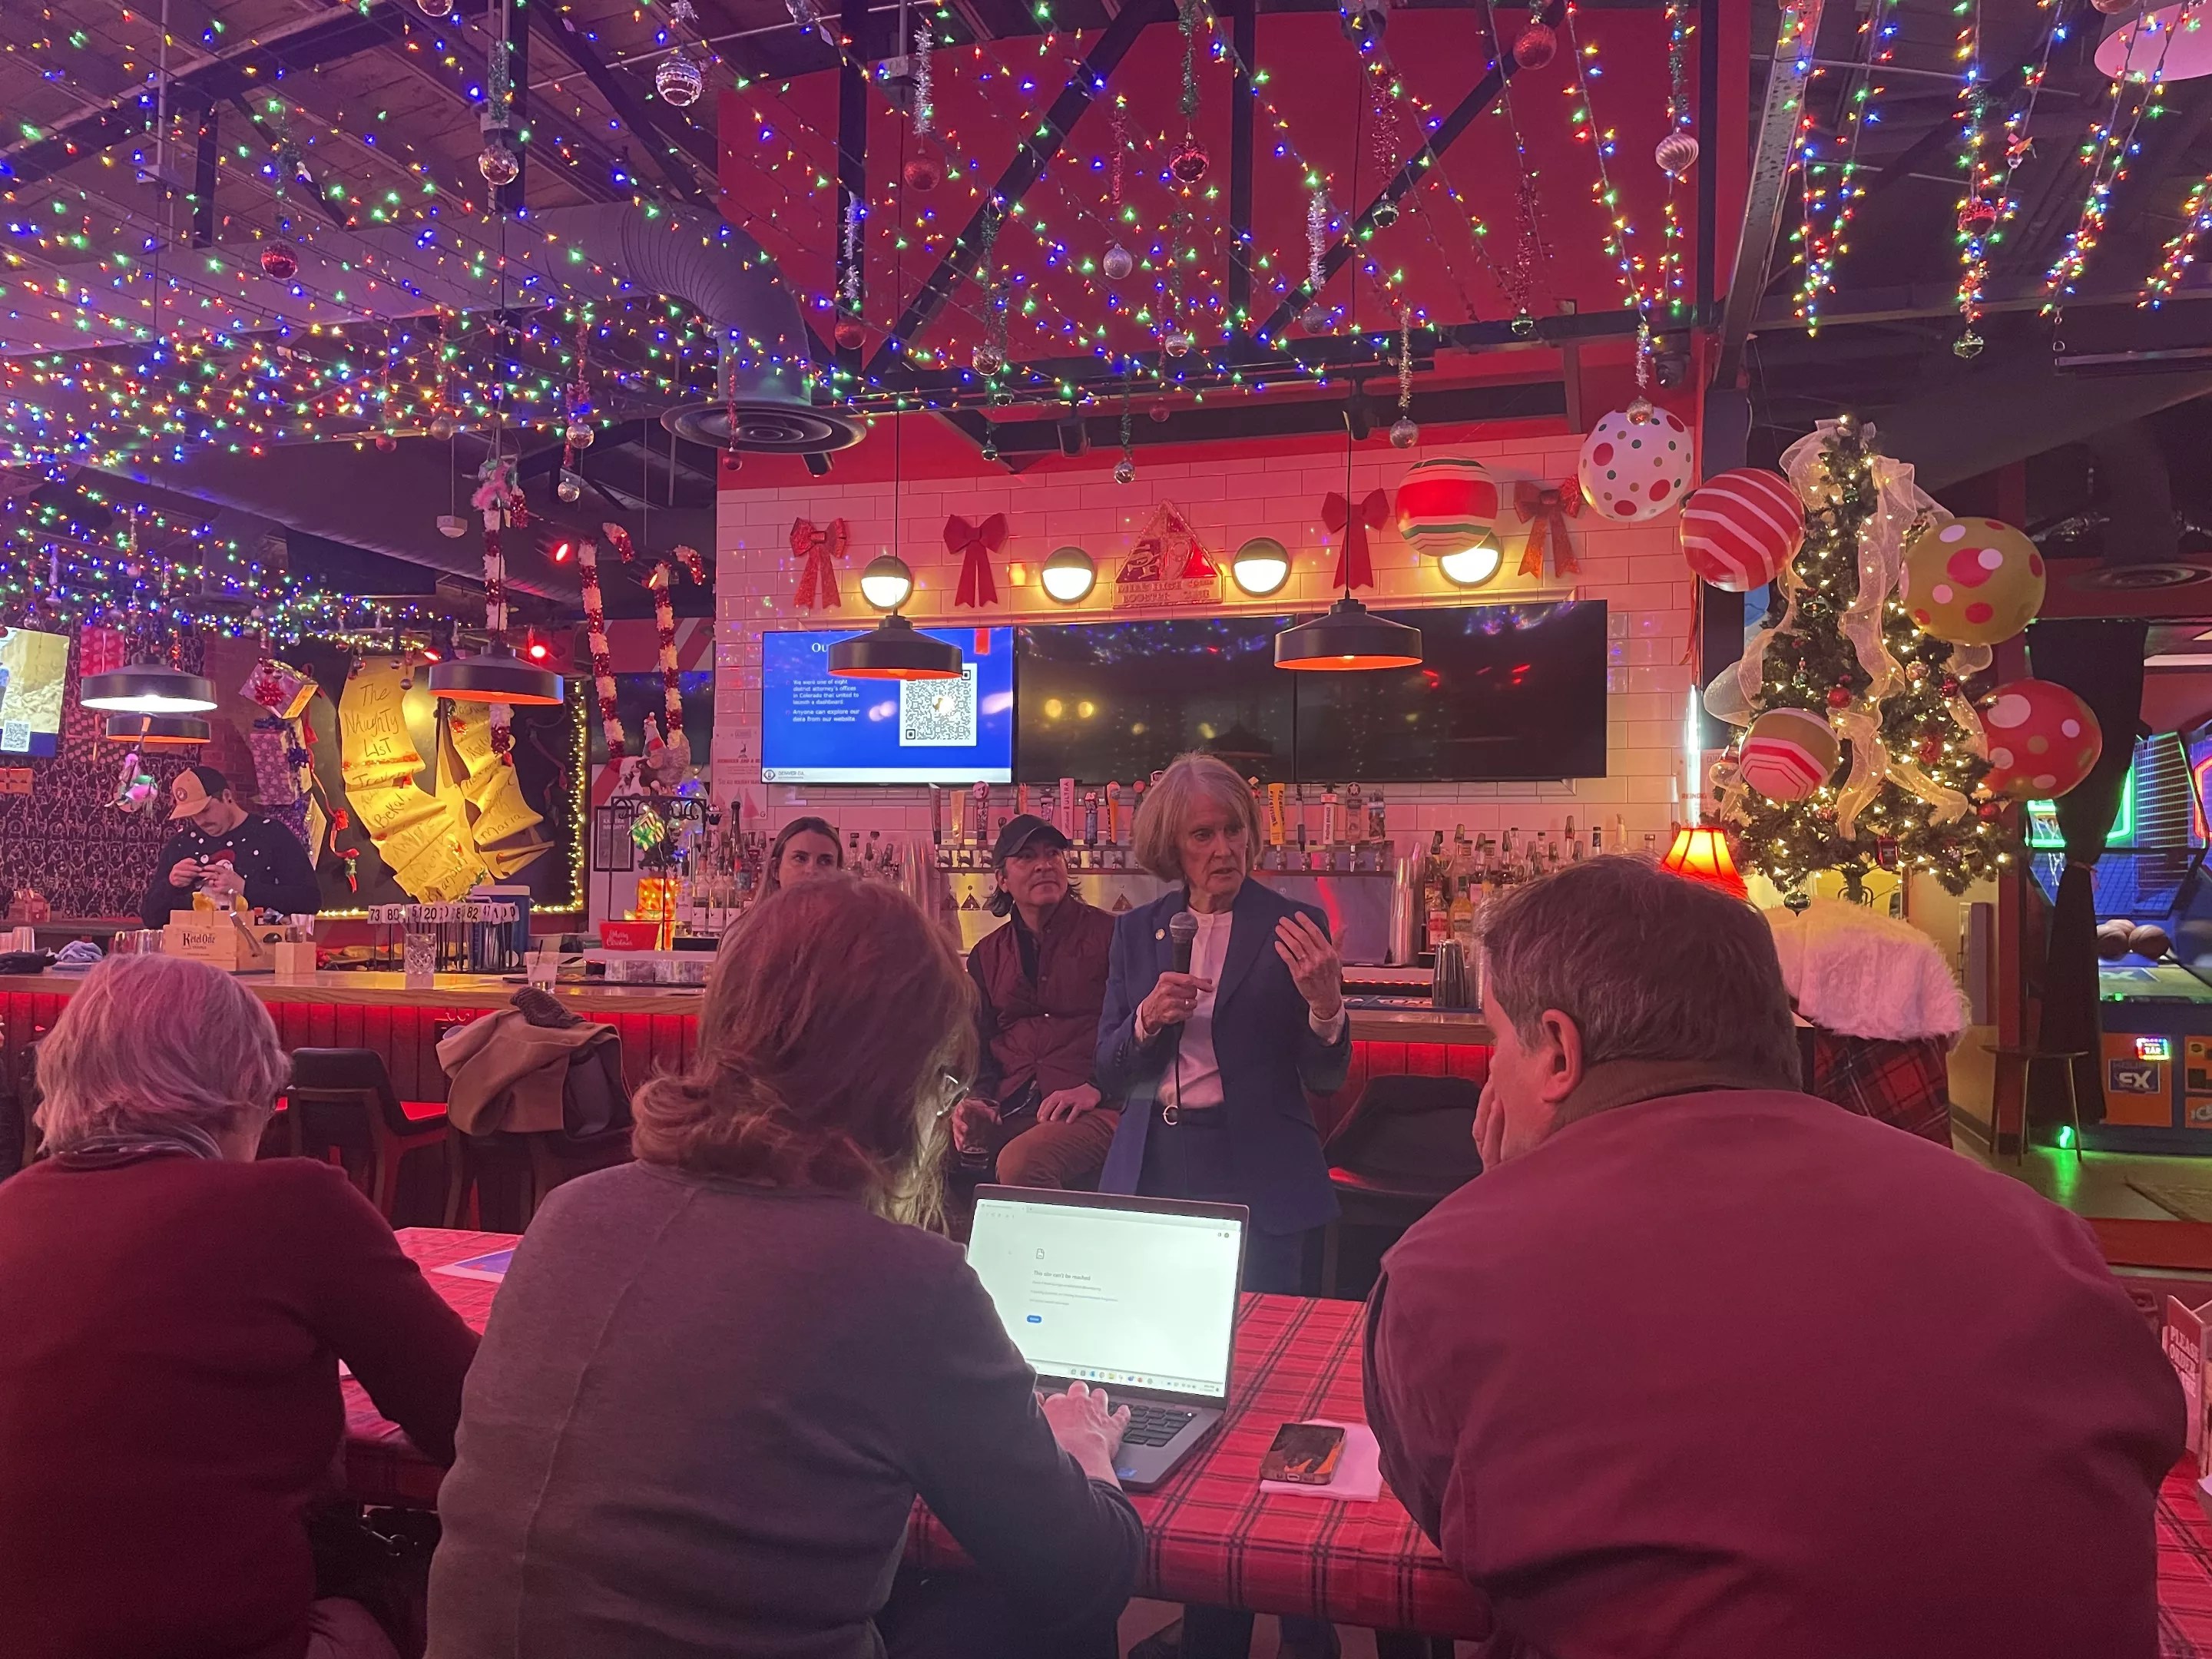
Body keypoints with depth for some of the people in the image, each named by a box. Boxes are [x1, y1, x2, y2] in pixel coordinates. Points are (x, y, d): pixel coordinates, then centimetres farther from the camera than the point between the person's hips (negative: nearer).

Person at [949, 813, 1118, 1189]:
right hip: (1010, 1112, 4)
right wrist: (978, 1101, 0)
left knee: (1021, 1161, -34)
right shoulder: (987, 955, 20)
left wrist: (1096, 1088, -14)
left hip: (1093, 1112, -4)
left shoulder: (1108, 935, 4)